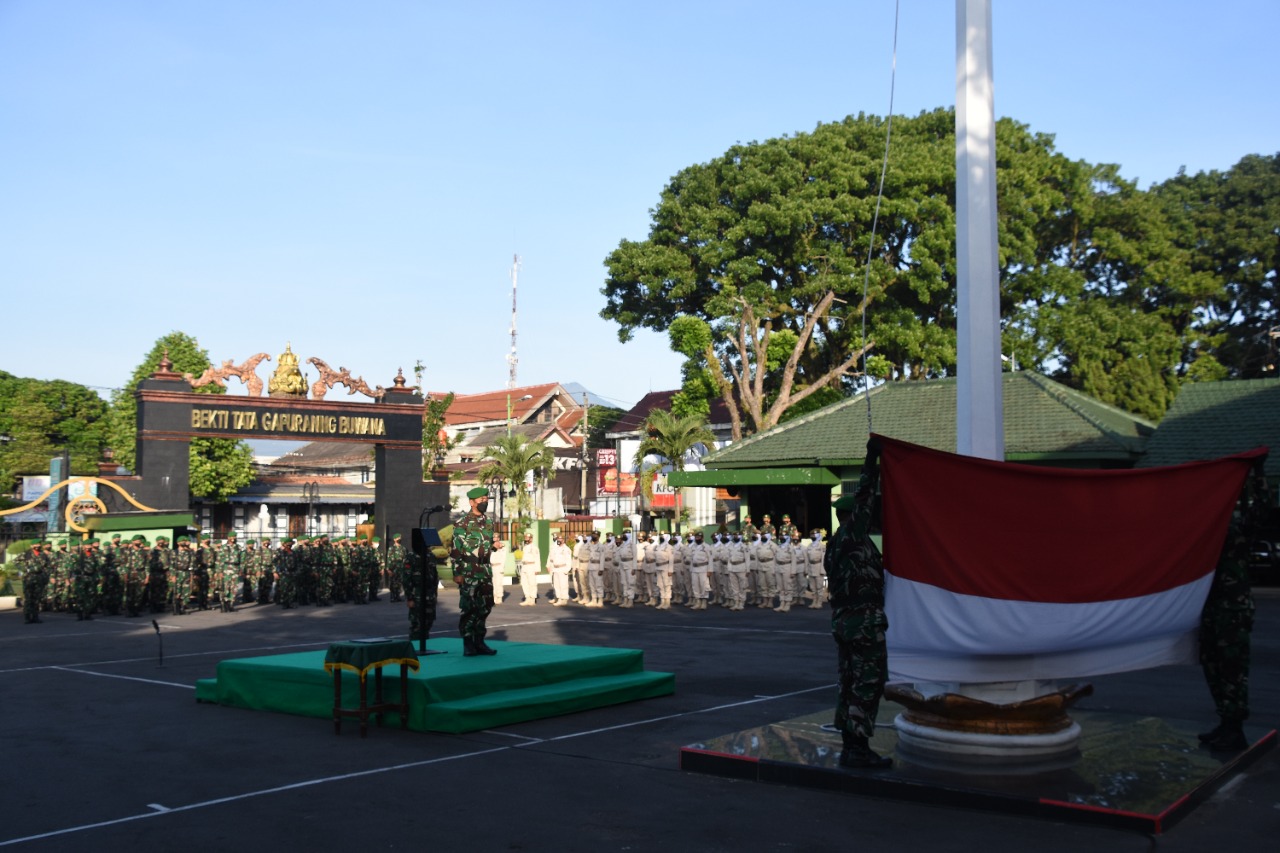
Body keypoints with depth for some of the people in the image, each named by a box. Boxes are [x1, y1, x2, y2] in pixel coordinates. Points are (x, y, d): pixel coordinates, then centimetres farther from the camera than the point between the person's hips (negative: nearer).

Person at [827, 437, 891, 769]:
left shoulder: (835, 545, 14)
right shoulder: (853, 539, -12)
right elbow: (864, 498, -18)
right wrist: (872, 460, -13)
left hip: (841, 621, 10)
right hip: (864, 624, -10)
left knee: (850, 684, 12)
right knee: (867, 686, -6)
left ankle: (850, 746, 16)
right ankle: (858, 749, -5)